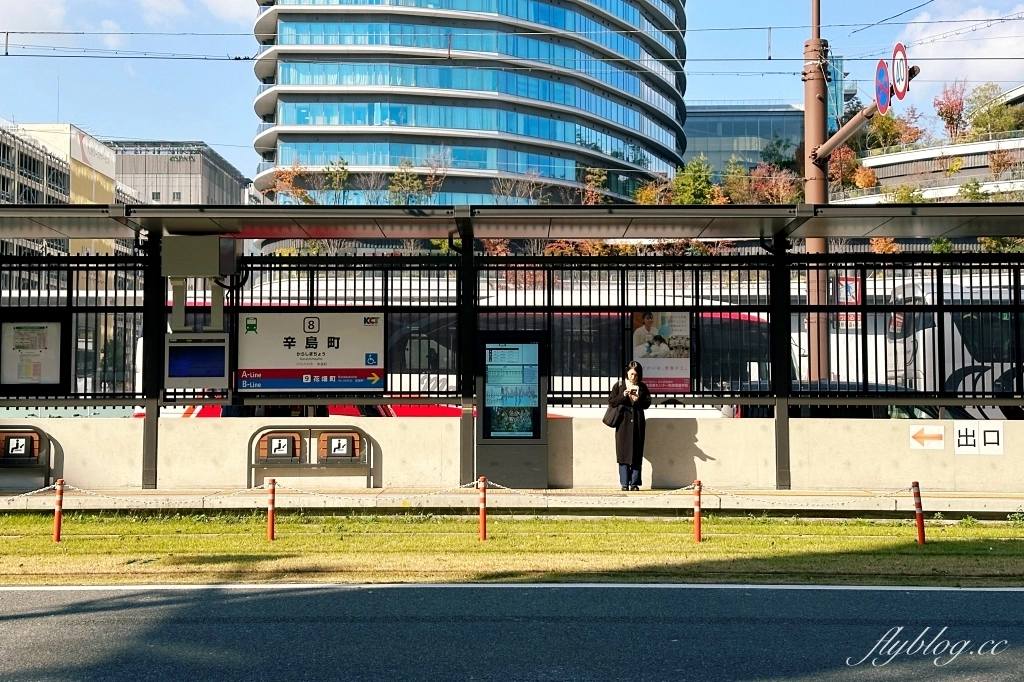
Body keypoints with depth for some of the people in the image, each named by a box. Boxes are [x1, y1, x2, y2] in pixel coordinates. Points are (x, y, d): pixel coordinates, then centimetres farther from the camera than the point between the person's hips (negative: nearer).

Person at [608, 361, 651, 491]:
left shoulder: (642, 387, 9)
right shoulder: (619, 385, 5)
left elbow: (648, 403, 7)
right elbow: (611, 401, 0)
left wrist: (638, 400, -12)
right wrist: (623, 396, -15)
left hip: (638, 423, 1)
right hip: (623, 423, -1)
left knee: (636, 454, 1)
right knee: (623, 453, -3)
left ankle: (635, 483, 5)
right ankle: (624, 484, 0)